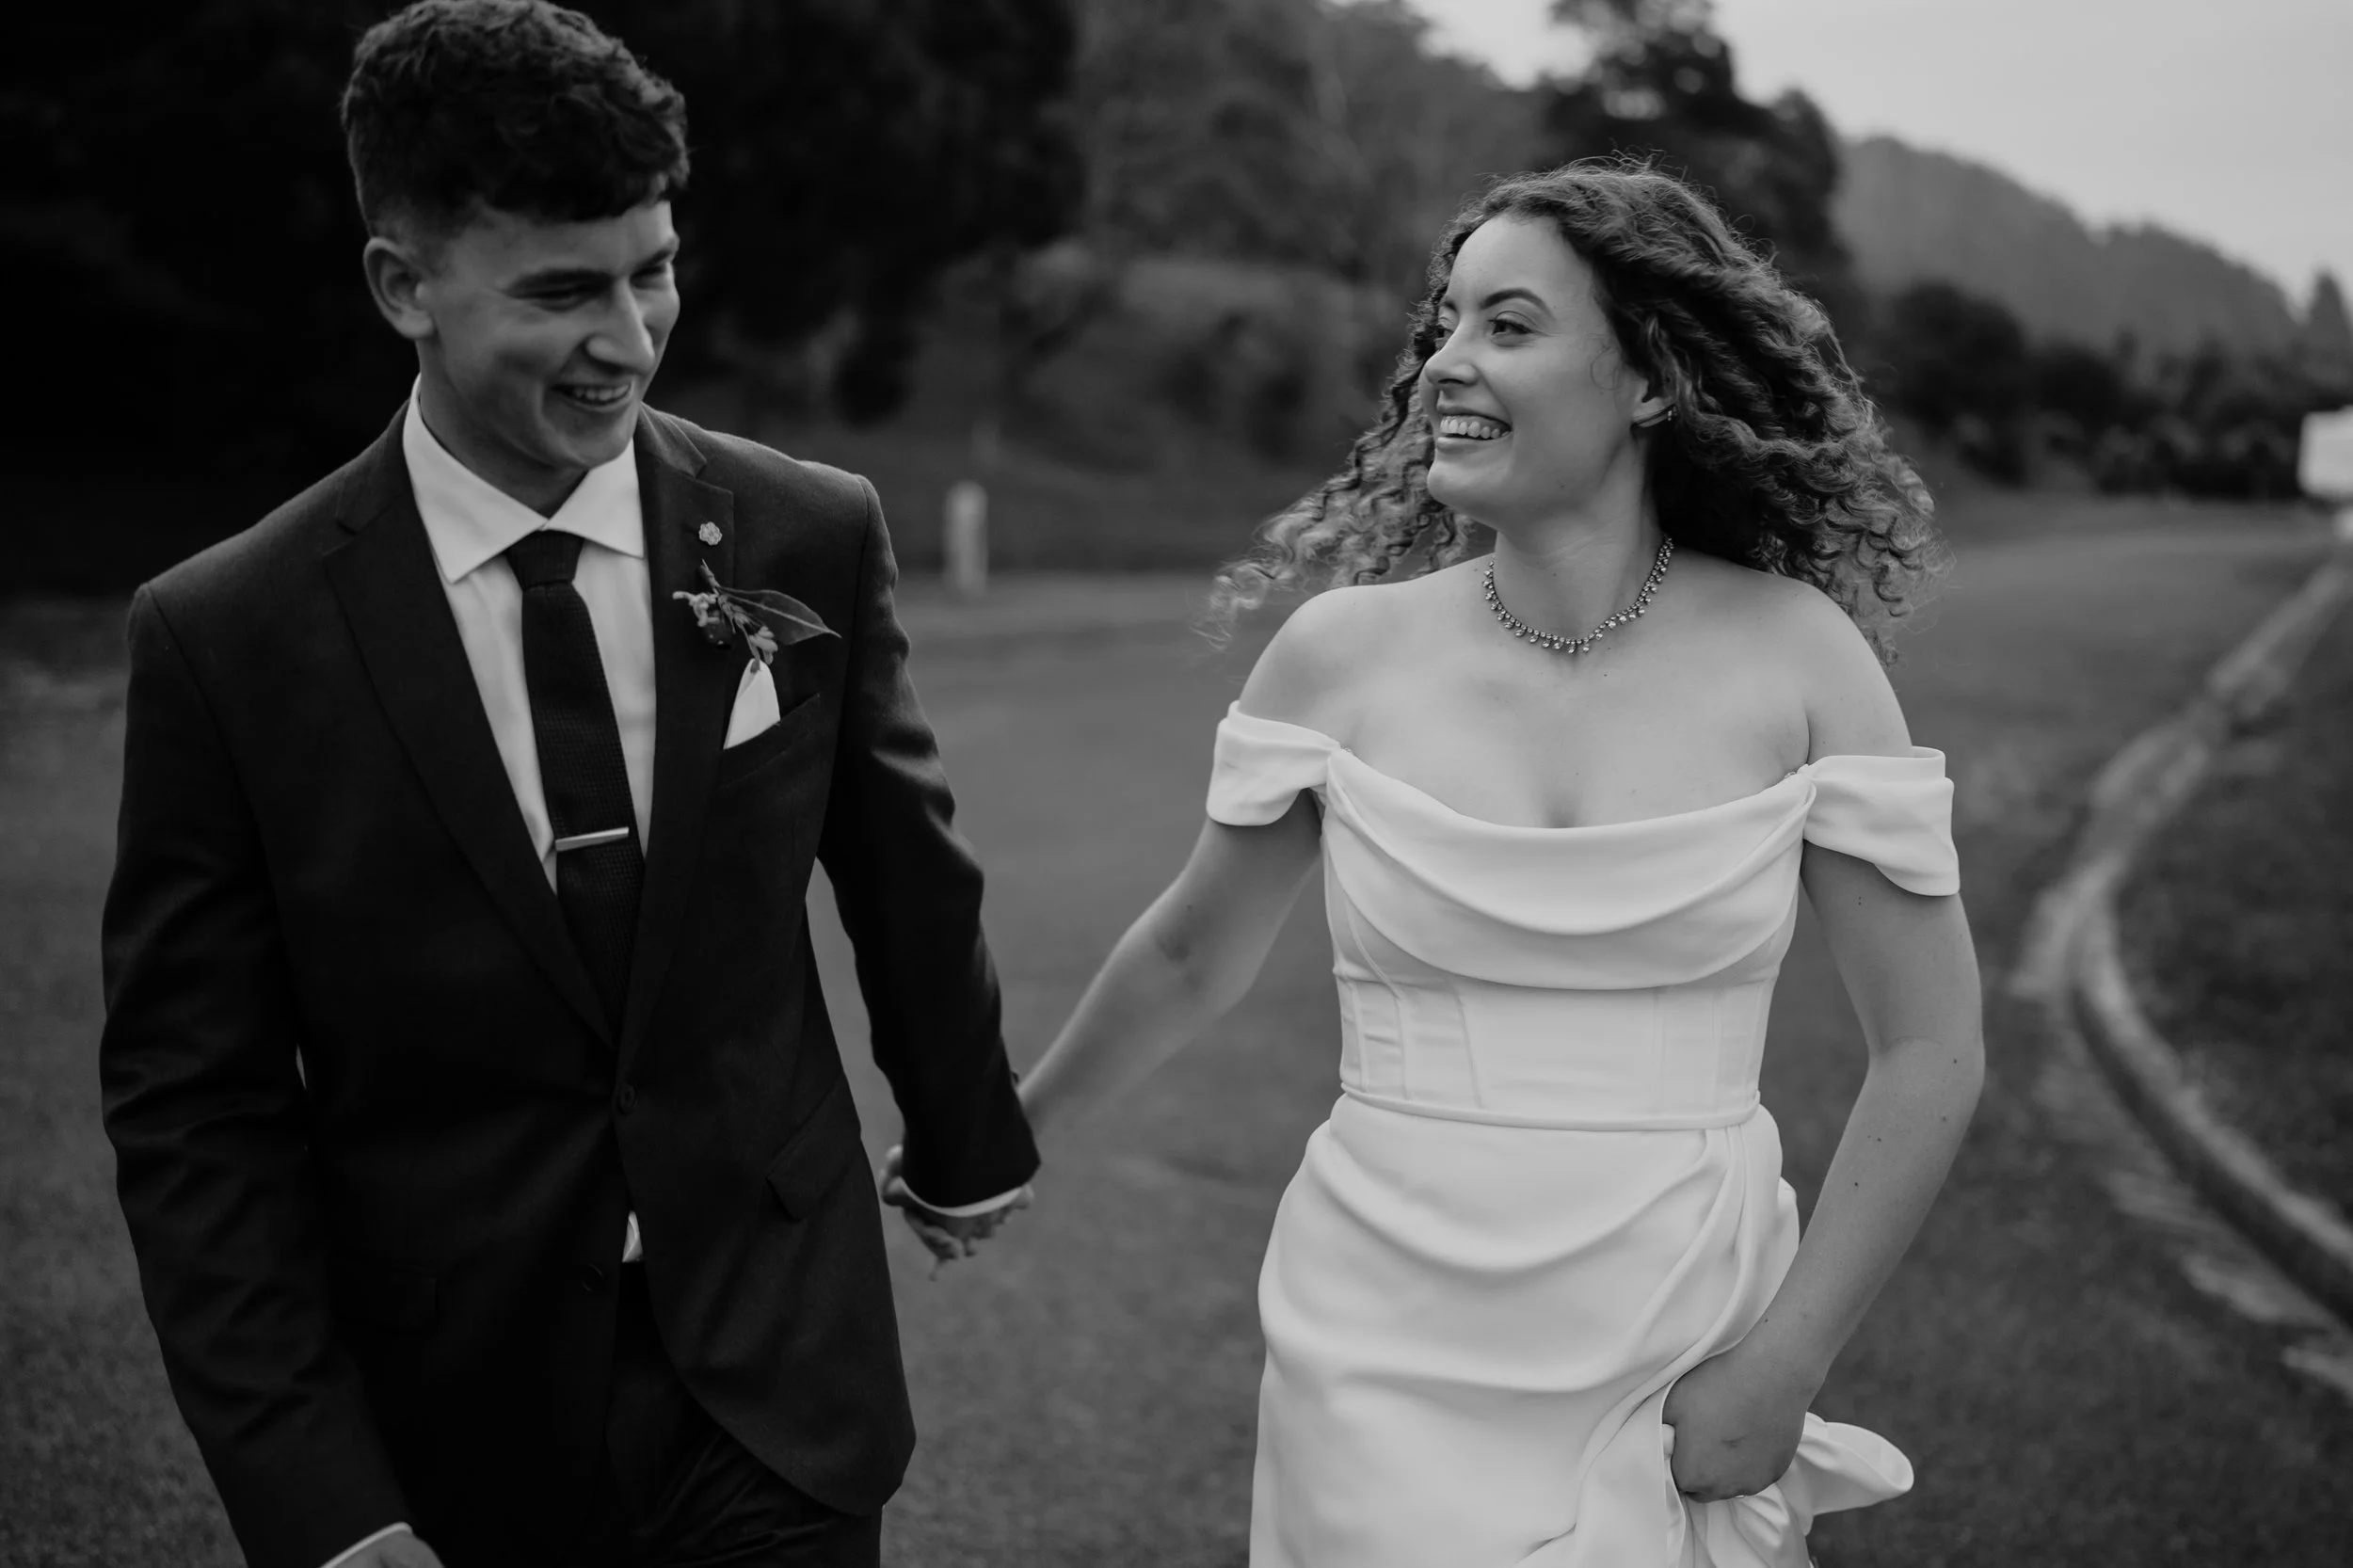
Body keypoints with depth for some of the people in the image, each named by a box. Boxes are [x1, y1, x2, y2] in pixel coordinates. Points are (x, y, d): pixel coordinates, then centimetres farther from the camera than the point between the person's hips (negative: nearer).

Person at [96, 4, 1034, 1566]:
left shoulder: (811, 539, -7)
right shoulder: (227, 637, -11)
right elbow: (196, 1115, -9)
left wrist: (967, 1142, 20)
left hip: (777, 1391, 1)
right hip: (437, 1434, 0)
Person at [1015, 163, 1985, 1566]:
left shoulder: (1795, 653, -8)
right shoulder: (1344, 650, -6)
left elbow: (1932, 1050, -3)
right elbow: (1192, 957, 9)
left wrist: (1783, 1368, -7)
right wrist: (1013, 1135, 20)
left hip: (1687, 1361, 0)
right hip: (1391, 1363, 0)